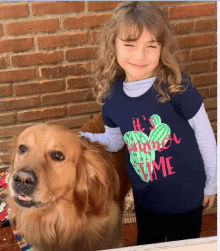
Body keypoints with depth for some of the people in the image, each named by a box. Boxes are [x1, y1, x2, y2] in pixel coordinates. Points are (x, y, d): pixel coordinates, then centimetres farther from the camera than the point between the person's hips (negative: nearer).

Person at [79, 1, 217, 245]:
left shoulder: (177, 88, -23)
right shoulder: (111, 96, -10)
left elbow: (205, 137, -11)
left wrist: (211, 184, -3)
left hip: (186, 196, -3)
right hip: (145, 198, 4)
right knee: (146, 244, 25)